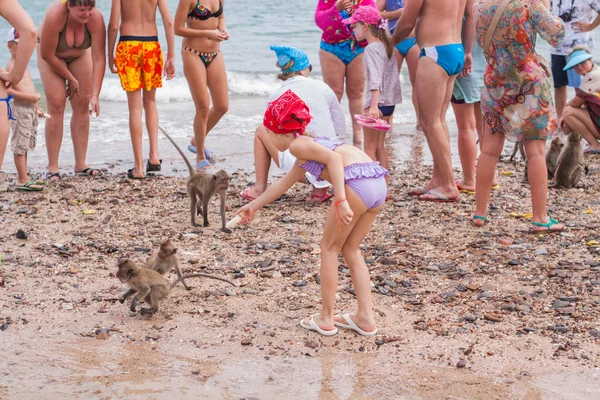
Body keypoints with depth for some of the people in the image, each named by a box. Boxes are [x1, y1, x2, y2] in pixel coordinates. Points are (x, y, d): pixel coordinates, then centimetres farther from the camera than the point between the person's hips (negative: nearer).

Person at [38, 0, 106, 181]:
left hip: (80, 53, 3)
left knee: (82, 106, -2)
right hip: (52, 54, -3)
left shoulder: (96, 18, -32)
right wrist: (71, 79, -18)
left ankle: (80, 164, 6)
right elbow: (47, 54, -28)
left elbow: (99, 58, -31)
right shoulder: (55, 15, -39)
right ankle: (52, 167, -9)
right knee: (56, 106, -12)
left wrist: (95, 96, -35)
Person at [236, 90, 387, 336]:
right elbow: (283, 184, 47)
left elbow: (333, 157, -14)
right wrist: (254, 205, 58)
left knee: (329, 248, 9)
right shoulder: (308, 145, 33)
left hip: (357, 182, -9)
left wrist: (340, 200, -22)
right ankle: (365, 318, 19)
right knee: (350, 250, 20)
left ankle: (326, 319, 16)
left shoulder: (297, 145, 4)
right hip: (378, 182, 9)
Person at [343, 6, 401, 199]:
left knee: (369, 147, -3)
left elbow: (375, 79, -25)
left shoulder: (371, 49, -15)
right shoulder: (386, 45, 12)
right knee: (380, 146, 15)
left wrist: (374, 105, -33)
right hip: (389, 103, 9)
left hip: (377, 103, -9)